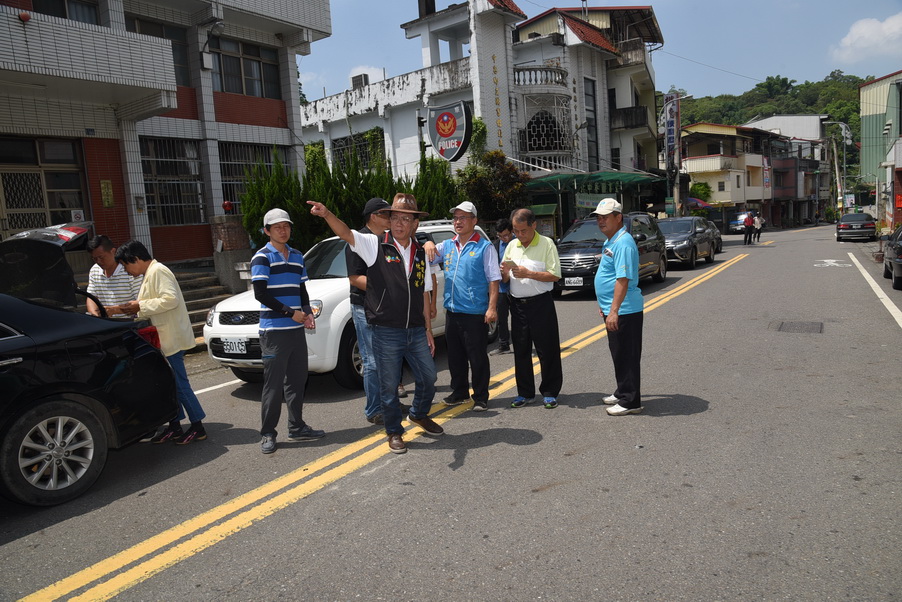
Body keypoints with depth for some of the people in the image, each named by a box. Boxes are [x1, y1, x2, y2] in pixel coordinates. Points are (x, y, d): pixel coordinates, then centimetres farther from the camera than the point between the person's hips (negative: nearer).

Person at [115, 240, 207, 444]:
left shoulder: (158, 271, -13)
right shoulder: (149, 274, 19)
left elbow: (171, 299, -23)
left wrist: (141, 306, -16)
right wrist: (137, 310, 13)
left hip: (172, 338, -10)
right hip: (165, 339, 10)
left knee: (179, 383, -6)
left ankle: (198, 427, 2)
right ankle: (174, 426, 20)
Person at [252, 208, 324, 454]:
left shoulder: (297, 257, 15)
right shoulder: (262, 258, -5)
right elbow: (261, 294, -13)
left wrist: (307, 312, 2)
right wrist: (290, 313, -15)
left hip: (297, 329, 6)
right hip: (273, 330, -6)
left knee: (297, 381, 12)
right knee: (273, 385, -3)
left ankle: (296, 427, 23)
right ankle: (268, 434, 8)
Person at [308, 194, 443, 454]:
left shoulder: (420, 254, 9)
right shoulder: (375, 245, -4)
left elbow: (423, 295, 12)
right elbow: (345, 233, -22)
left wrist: (428, 331, 12)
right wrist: (327, 214, -42)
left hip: (416, 332, 4)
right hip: (386, 332, -4)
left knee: (428, 378, 15)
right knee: (389, 386, 7)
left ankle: (419, 414, 43)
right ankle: (394, 432, 26)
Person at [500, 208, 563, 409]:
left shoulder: (546, 244, -4)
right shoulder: (512, 246, 11)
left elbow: (555, 275, -11)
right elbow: (505, 279, 13)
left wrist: (528, 274, -18)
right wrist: (505, 272, -10)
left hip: (540, 304, -4)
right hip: (517, 304, 5)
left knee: (547, 350, 2)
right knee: (521, 351, 10)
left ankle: (550, 392, 15)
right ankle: (525, 393, 21)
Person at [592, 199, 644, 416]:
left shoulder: (623, 243, -18)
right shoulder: (611, 242, 15)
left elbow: (623, 280, -25)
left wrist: (614, 310, -28)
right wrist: (604, 305, 23)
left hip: (624, 311, -10)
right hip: (613, 309, 10)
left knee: (626, 356, -2)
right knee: (618, 354, 19)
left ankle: (630, 401, 7)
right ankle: (622, 393, 31)